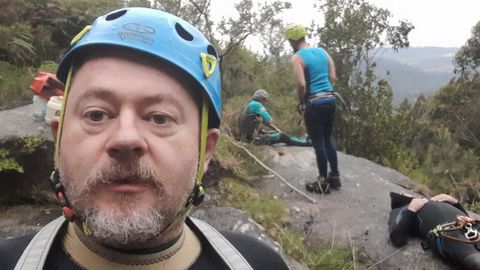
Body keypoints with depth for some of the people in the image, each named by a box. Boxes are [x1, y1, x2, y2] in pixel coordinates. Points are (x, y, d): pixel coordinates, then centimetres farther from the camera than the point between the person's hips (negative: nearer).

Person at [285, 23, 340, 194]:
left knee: (318, 142, 3)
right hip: (330, 99, 7)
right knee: (328, 139, 18)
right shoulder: (322, 51, 11)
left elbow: (302, 84, -18)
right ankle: (335, 177, 25)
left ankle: (323, 182, 11)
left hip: (314, 103, -6)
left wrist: (300, 102, -3)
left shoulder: (297, 57, -9)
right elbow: (333, 77, 8)